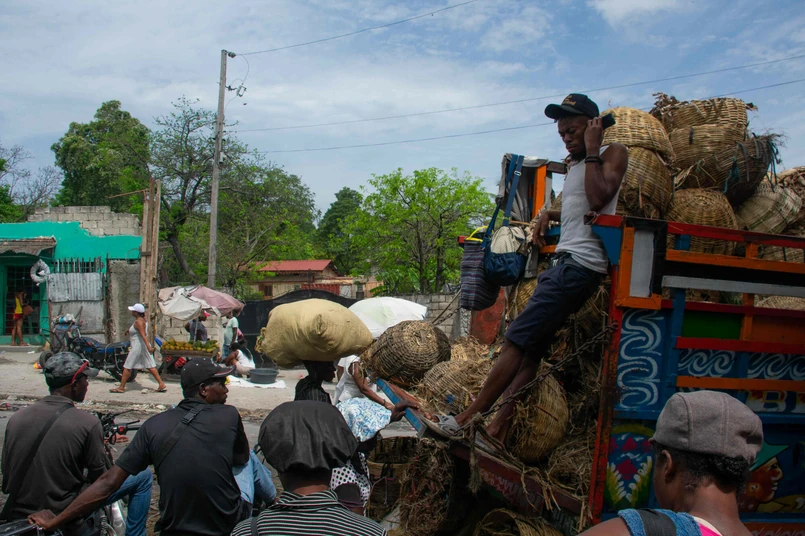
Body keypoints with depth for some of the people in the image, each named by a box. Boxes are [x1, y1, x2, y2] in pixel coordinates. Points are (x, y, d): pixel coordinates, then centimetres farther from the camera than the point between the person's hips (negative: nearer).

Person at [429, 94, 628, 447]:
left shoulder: (614, 153, 1)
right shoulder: (574, 165, 25)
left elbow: (598, 199, -17)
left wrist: (592, 150, -8)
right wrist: (548, 214, 20)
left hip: (581, 264, -9)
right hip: (564, 262, 9)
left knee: (517, 339, -13)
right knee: (532, 348, 2)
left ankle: (467, 419, -10)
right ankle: (496, 429, 2)